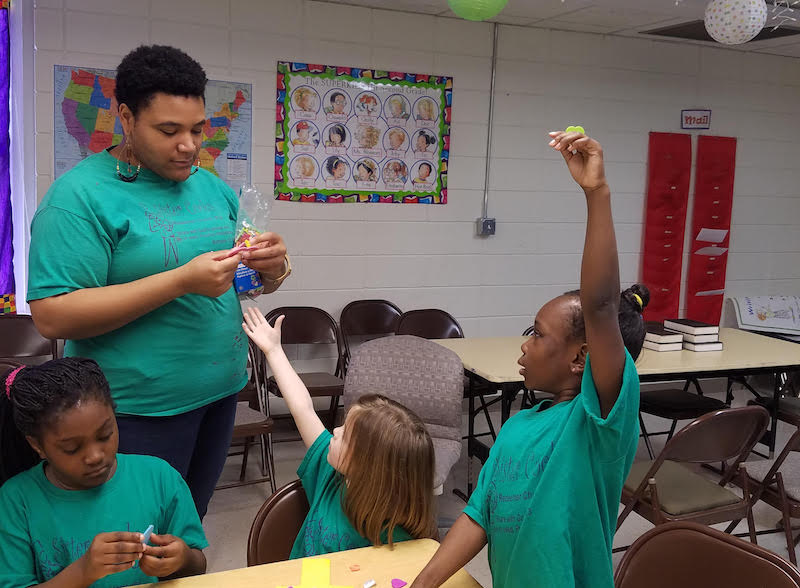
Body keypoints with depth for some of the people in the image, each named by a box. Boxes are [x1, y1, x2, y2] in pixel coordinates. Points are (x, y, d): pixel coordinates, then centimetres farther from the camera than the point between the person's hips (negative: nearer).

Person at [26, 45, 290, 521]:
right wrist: (182, 281, -26)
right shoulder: (81, 196, -13)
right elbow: (53, 317, -20)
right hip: (139, 409, -6)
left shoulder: (214, 189, 8)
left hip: (220, 392, 6)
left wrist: (273, 268, -10)